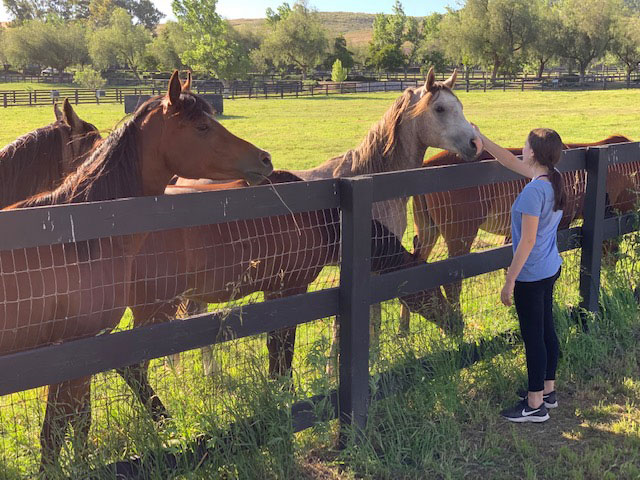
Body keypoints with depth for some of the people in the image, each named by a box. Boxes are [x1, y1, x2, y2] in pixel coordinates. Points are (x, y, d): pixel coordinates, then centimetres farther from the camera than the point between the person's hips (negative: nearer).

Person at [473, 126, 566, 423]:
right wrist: (482, 139, 17)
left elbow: (527, 241, -23)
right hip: (551, 269, 9)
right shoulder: (554, 179, 1)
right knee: (546, 329, 19)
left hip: (531, 275, -9)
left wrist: (509, 281, -16)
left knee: (533, 336, 1)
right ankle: (548, 390, 34)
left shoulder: (534, 191, -25)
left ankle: (535, 405, 12)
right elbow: (511, 162, 15)